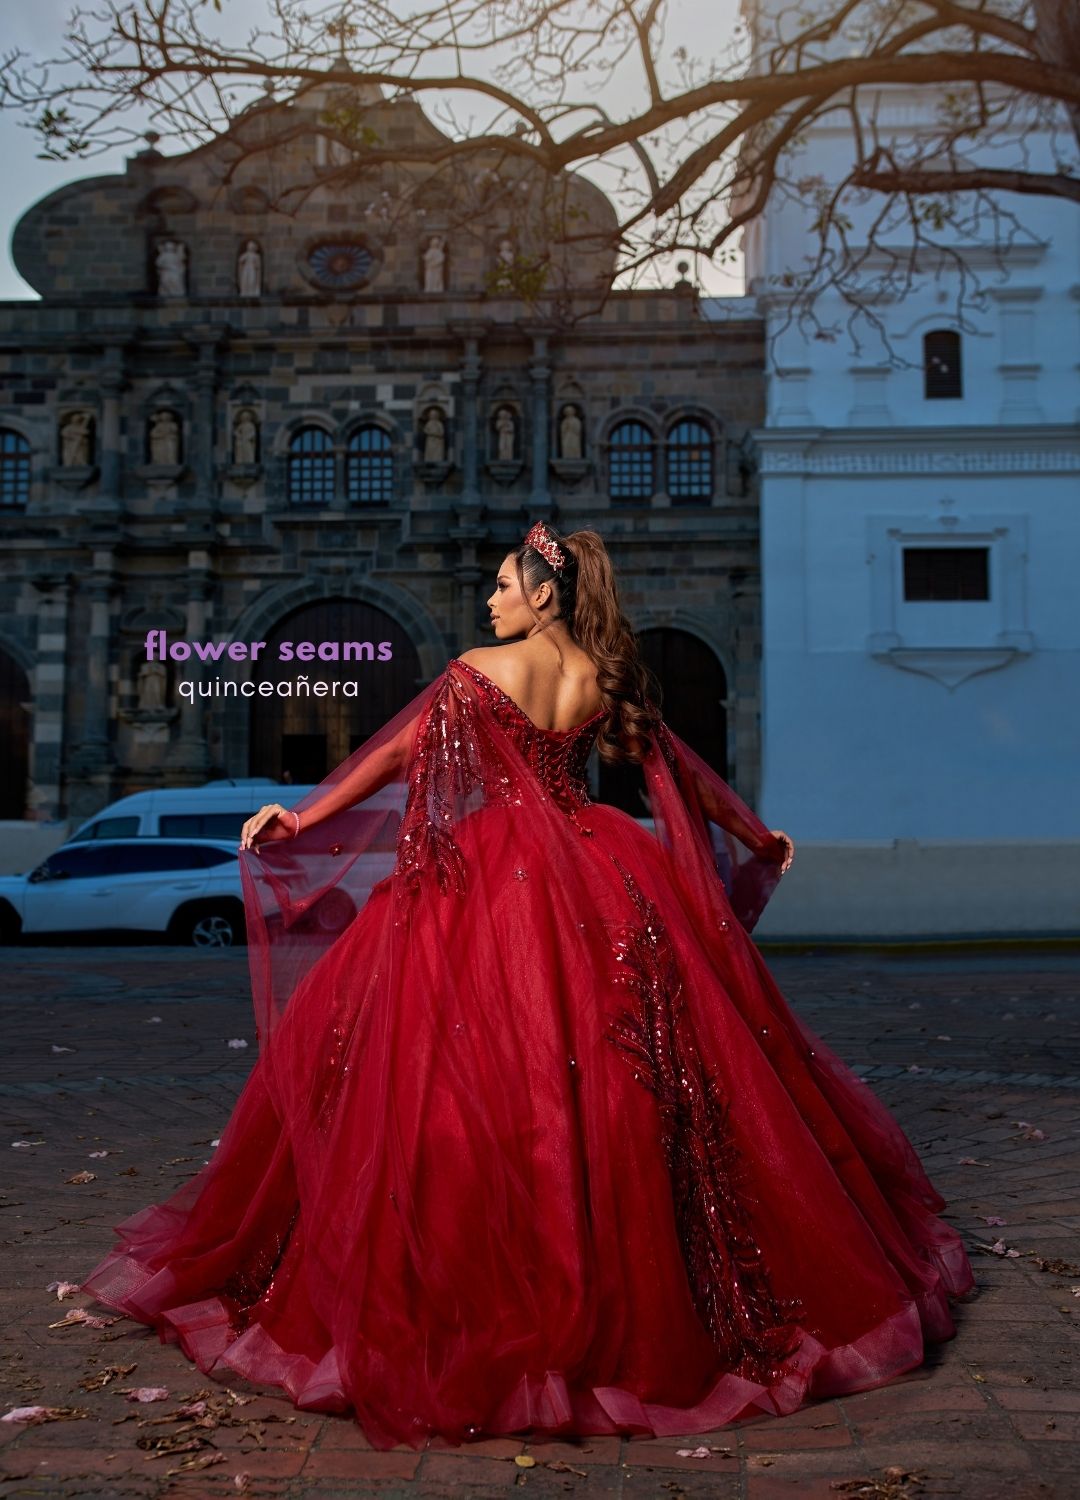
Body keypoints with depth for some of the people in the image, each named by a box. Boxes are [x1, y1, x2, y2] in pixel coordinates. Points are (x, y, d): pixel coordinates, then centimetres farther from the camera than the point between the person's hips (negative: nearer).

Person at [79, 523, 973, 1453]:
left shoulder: (478, 671, -5)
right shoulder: (607, 678, 7)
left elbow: (396, 755, -5)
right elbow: (680, 766, 17)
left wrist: (300, 817, 2)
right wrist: (759, 837, 29)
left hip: (495, 870, -4)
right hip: (595, 874, 5)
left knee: (489, 1065, 1)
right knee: (616, 1060, 9)